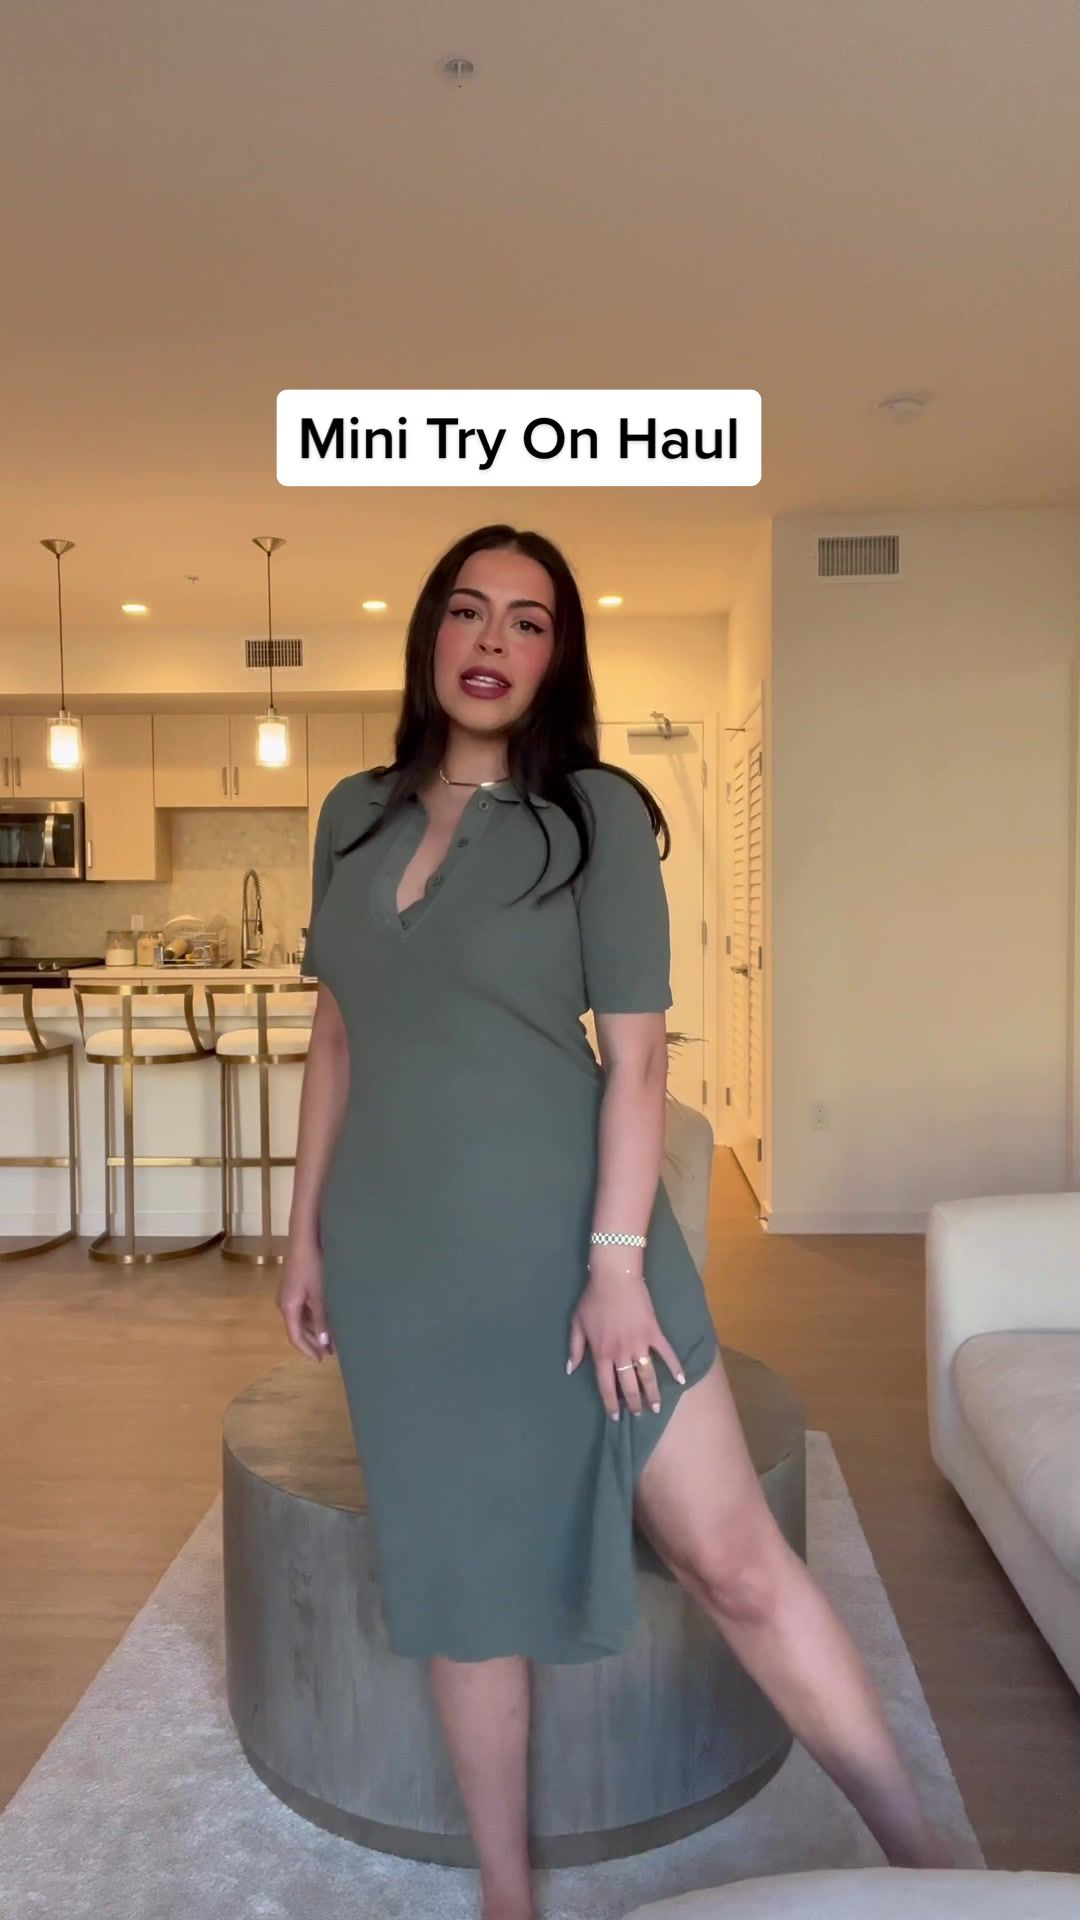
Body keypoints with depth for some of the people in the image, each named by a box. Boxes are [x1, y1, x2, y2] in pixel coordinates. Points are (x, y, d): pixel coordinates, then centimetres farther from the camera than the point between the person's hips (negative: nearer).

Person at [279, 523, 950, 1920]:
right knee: (459, 1578, 14)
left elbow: (636, 1051, -9)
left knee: (730, 1555, -1)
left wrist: (618, 1258, -15)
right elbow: (335, 1037, 11)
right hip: (402, 1257, 4)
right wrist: (304, 1234, 11)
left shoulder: (597, 812, -5)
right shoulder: (353, 815, 7)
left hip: (563, 1236, -3)